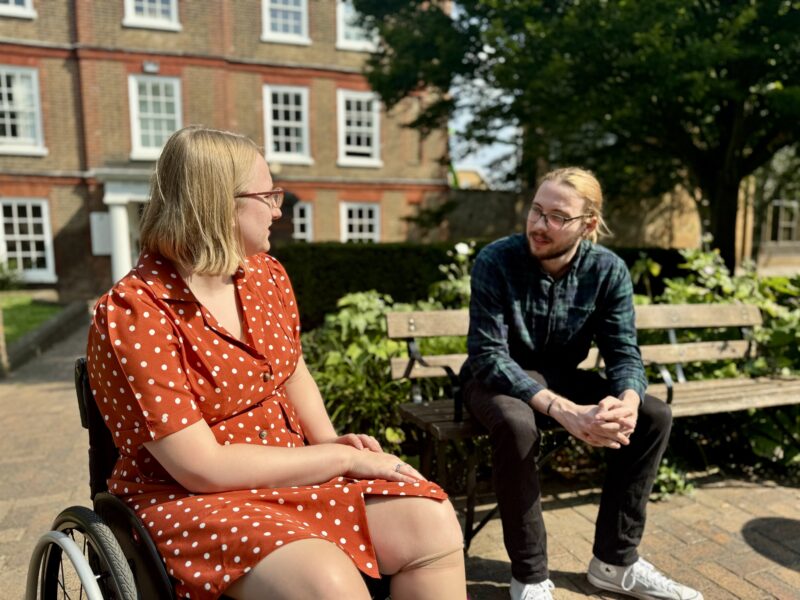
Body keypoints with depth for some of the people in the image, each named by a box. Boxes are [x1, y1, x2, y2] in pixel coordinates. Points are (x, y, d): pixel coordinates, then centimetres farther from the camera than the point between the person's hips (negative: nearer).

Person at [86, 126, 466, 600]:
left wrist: (329, 441, -2)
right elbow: (202, 467, -22)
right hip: (193, 500, -5)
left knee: (432, 521, -13)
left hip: (294, 472, 6)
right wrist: (342, 457, -18)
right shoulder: (133, 314, -19)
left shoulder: (268, 276, 2)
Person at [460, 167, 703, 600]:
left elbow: (624, 353, -9)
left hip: (562, 377, 5)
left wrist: (627, 400, -34)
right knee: (518, 426, -37)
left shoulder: (608, 270, -10)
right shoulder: (495, 261, -22)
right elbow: (488, 356, -28)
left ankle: (615, 561, 2)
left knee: (653, 415, -12)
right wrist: (563, 411, -40)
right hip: (497, 378, -4)